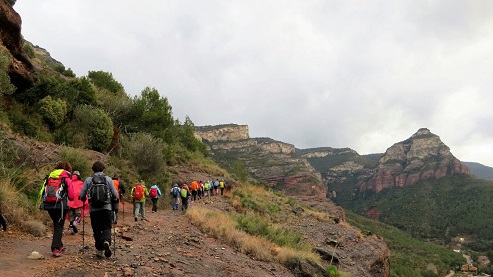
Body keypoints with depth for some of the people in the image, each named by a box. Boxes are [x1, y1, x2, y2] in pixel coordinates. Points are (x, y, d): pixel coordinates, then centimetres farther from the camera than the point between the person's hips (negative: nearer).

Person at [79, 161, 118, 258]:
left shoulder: (88, 179, 3)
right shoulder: (108, 179, 3)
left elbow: (82, 195, 3)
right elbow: (115, 195, 2)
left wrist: (84, 199, 25)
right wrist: (113, 200, 23)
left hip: (93, 209, 1)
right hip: (106, 208, 0)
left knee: (96, 229, 10)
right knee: (107, 227, 6)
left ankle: (99, 249, 9)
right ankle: (106, 241, -22)